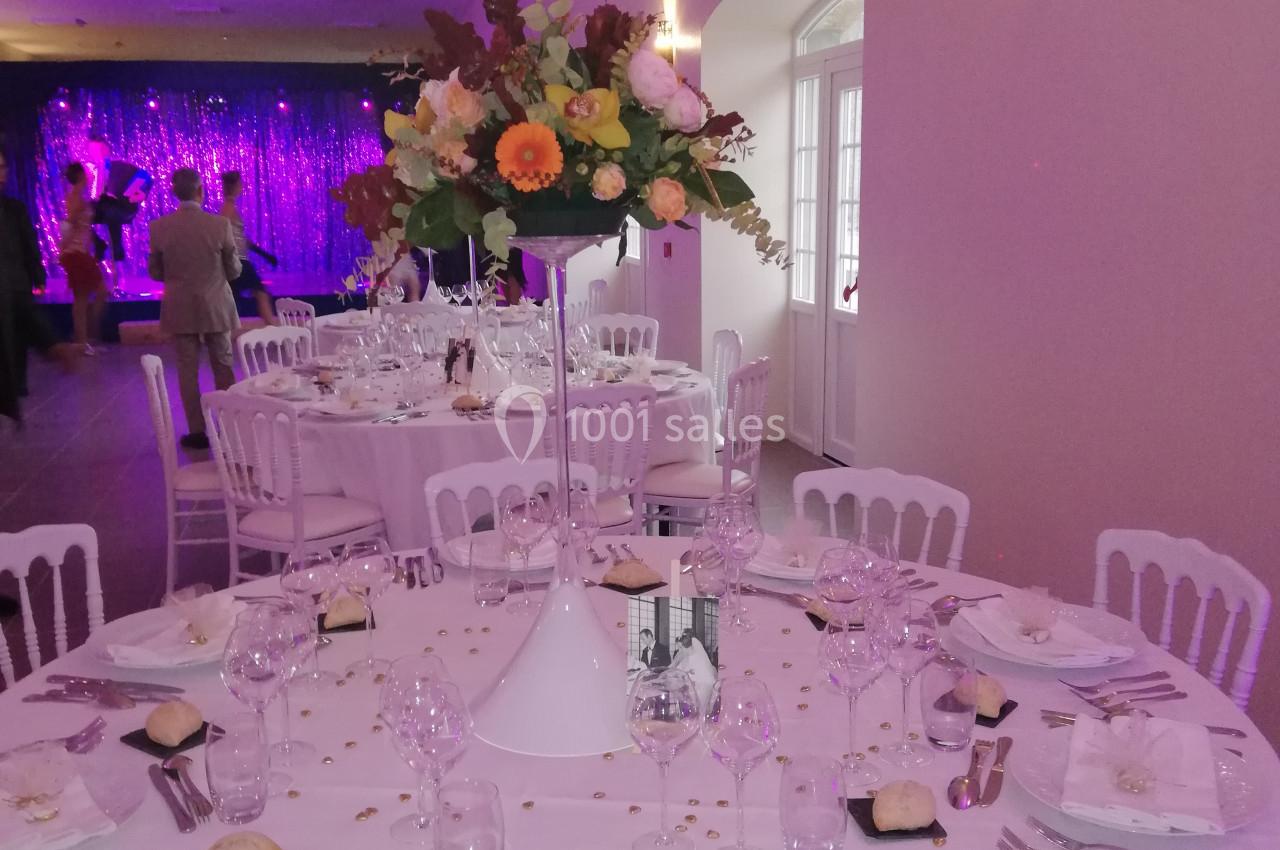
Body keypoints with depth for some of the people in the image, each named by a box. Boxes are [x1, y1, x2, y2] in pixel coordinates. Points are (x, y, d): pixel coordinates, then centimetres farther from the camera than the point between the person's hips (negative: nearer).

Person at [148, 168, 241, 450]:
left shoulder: (159, 227, -8)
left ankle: (197, 431, 12)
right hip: (215, 307, 0)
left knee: (188, 371, 8)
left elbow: (155, 272, 1)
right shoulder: (220, 224, -12)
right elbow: (234, 271, -4)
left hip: (180, 310, 1)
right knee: (224, 369, 11)